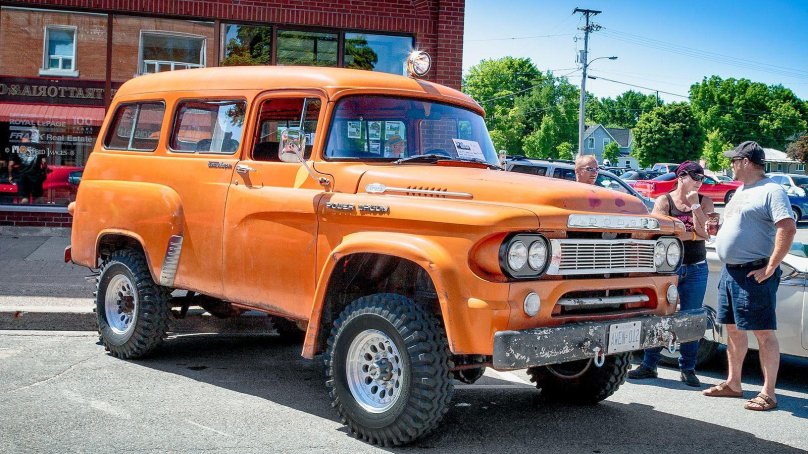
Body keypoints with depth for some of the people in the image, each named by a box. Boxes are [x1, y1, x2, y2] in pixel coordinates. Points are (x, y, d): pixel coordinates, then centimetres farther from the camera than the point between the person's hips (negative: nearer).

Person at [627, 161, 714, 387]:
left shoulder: (704, 202, 8)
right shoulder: (664, 201, 2)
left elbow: (702, 230, -6)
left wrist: (694, 204, -10)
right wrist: (693, 234, -6)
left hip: (695, 269, 2)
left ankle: (688, 369, 14)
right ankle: (649, 365, 10)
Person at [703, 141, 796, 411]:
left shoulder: (771, 191, -12)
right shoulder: (741, 191, 17)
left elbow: (788, 228, -21)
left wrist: (770, 268, -22)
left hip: (753, 274, -9)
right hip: (730, 271, 9)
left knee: (764, 333, -4)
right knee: (734, 329, 16)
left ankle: (768, 394, 0)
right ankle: (733, 384, 27)